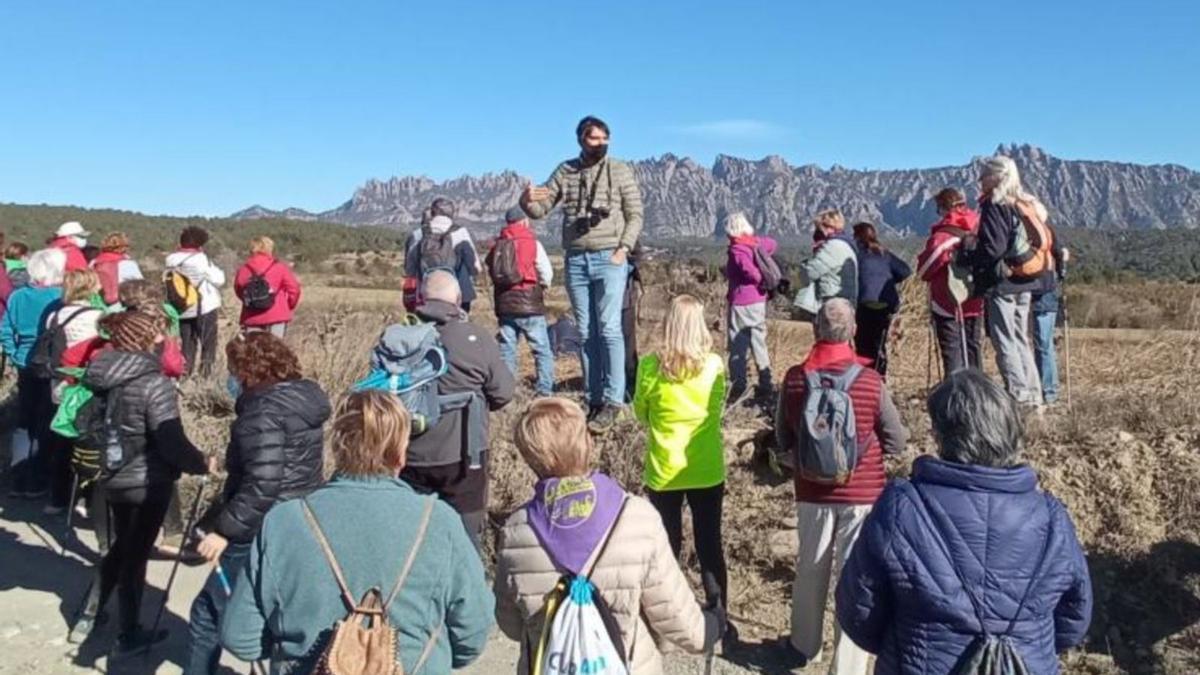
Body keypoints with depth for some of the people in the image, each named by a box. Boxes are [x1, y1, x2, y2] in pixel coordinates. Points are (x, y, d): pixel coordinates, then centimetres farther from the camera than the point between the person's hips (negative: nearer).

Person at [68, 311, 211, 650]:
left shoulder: (100, 376, -1)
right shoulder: (154, 383, -24)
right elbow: (172, 441, -24)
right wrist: (201, 463, -8)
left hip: (113, 476, 7)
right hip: (147, 481, -7)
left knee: (121, 546, 26)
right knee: (136, 554, 9)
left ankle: (86, 620, 34)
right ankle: (129, 635, 25)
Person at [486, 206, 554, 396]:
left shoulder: (496, 245, 7)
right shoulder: (532, 243, -5)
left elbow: (491, 270, 8)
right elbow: (547, 273, -4)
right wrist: (542, 285, 15)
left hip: (504, 303, 4)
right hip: (529, 302, -4)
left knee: (506, 348, 10)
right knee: (542, 348, 3)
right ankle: (545, 390, 0)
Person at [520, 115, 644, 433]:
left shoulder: (620, 171, 3)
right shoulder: (565, 171, 9)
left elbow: (635, 216, 3)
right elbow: (541, 209, 7)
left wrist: (623, 249, -10)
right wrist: (527, 201, -16)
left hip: (609, 259, -3)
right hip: (575, 261, 3)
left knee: (609, 329, -11)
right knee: (586, 332, 6)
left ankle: (613, 401, -7)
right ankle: (594, 399, 12)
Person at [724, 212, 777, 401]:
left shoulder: (736, 250, -18)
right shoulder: (756, 242, 5)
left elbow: (751, 272, -26)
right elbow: (773, 244, 25)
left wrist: (761, 281, -6)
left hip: (741, 302, -8)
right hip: (759, 300, 8)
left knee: (738, 346, 1)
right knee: (759, 342, 14)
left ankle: (738, 386, 3)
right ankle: (766, 384, 18)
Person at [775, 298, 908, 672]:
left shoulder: (795, 378, -10)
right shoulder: (870, 381, -16)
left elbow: (783, 439, 2)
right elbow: (896, 442, -6)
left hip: (812, 491, 3)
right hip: (863, 493, -2)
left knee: (810, 570, 20)